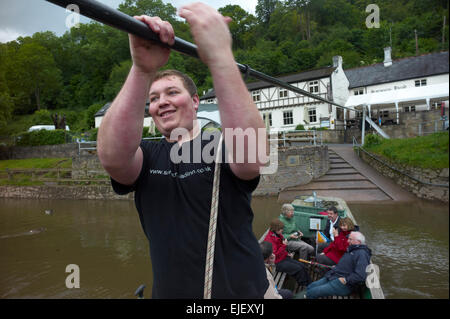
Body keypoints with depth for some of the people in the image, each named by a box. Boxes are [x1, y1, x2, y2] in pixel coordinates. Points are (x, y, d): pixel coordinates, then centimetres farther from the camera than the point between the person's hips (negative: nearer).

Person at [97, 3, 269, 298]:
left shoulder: (222, 148, -8)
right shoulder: (146, 157, -1)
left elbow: (252, 155, -32)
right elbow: (111, 156, -25)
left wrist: (220, 56, -42)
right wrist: (142, 70, -38)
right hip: (170, 290, 3)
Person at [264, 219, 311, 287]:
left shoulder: (278, 234, 5)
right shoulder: (269, 239, -23)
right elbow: (275, 255, -24)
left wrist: (287, 253, 5)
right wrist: (284, 245, -23)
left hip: (284, 257, 9)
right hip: (278, 263, -9)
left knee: (302, 266, 1)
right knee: (298, 269, -14)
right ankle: (304, 286, 3)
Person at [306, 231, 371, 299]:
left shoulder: (362, 253, -15)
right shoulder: (351, 250, 18)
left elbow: (361, 275, -27)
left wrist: (345, 280, -22)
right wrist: (336, 267, 15)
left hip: (343, 284, -10)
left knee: (311, 293, -16)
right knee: (309, 287, 5)